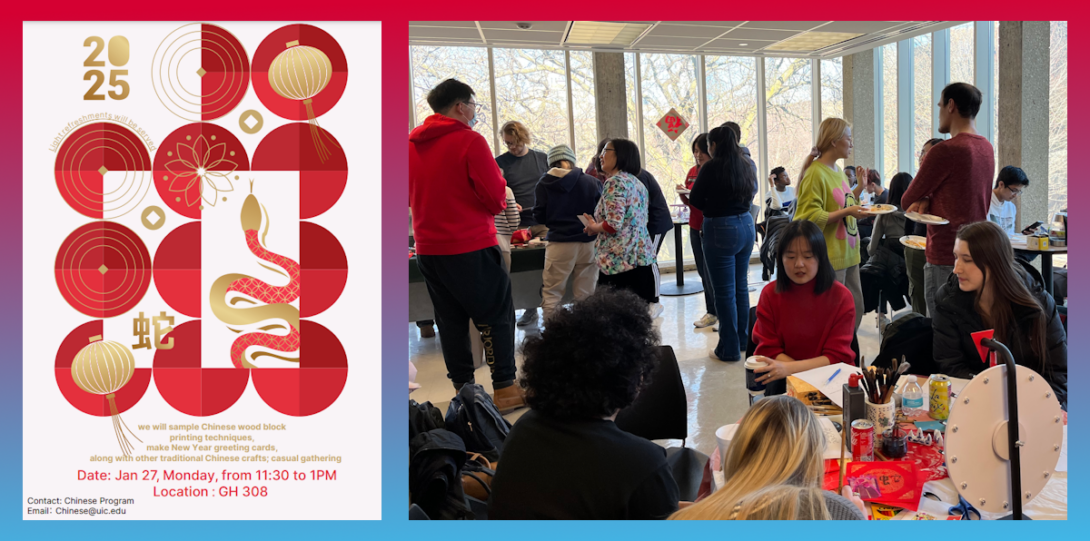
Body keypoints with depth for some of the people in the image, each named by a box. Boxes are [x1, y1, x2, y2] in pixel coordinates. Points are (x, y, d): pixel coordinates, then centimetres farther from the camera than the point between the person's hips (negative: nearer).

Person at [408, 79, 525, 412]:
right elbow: (496, 198, -12)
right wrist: (499, 201, 7)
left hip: (428, 247, 6)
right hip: (471, 247, -6)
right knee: (498, 316, 4)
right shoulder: (470, 141, -12)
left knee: (450, 319, 13)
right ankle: (505, 389, 5)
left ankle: (463, 389, 18)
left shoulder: (412, 143, 7)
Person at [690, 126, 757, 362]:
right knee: (741, 287, 16)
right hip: (746, 225, 7)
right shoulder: (744, 166, 7)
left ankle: (729, 349, 5)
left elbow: (695, 200, -8)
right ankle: (742, 341, 26)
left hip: (721, 229, -7)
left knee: (724, 292, -1)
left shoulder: (712, 167, -13)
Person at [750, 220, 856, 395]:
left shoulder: (841, 297, -5)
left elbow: (837, 357, -9)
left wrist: (787, 368, -26)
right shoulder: (770, 294, 0)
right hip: (787, 380, 1)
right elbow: (769, 350, -1)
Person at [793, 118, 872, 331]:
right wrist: (846, 212, -22)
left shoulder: (838, 171, 13)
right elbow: (810, 217, -19)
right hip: (830, 257, -9)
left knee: (855, 309, 13)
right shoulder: (816, 173, -14)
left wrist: (859, 189, 13)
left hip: (848, 254, 9)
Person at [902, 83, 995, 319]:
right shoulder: (986, 148, 11)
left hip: (946, 258, -9)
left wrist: (921, 200, 13)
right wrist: (927, 201, -3)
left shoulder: (945, 151, -16)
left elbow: (907, 200, -8)